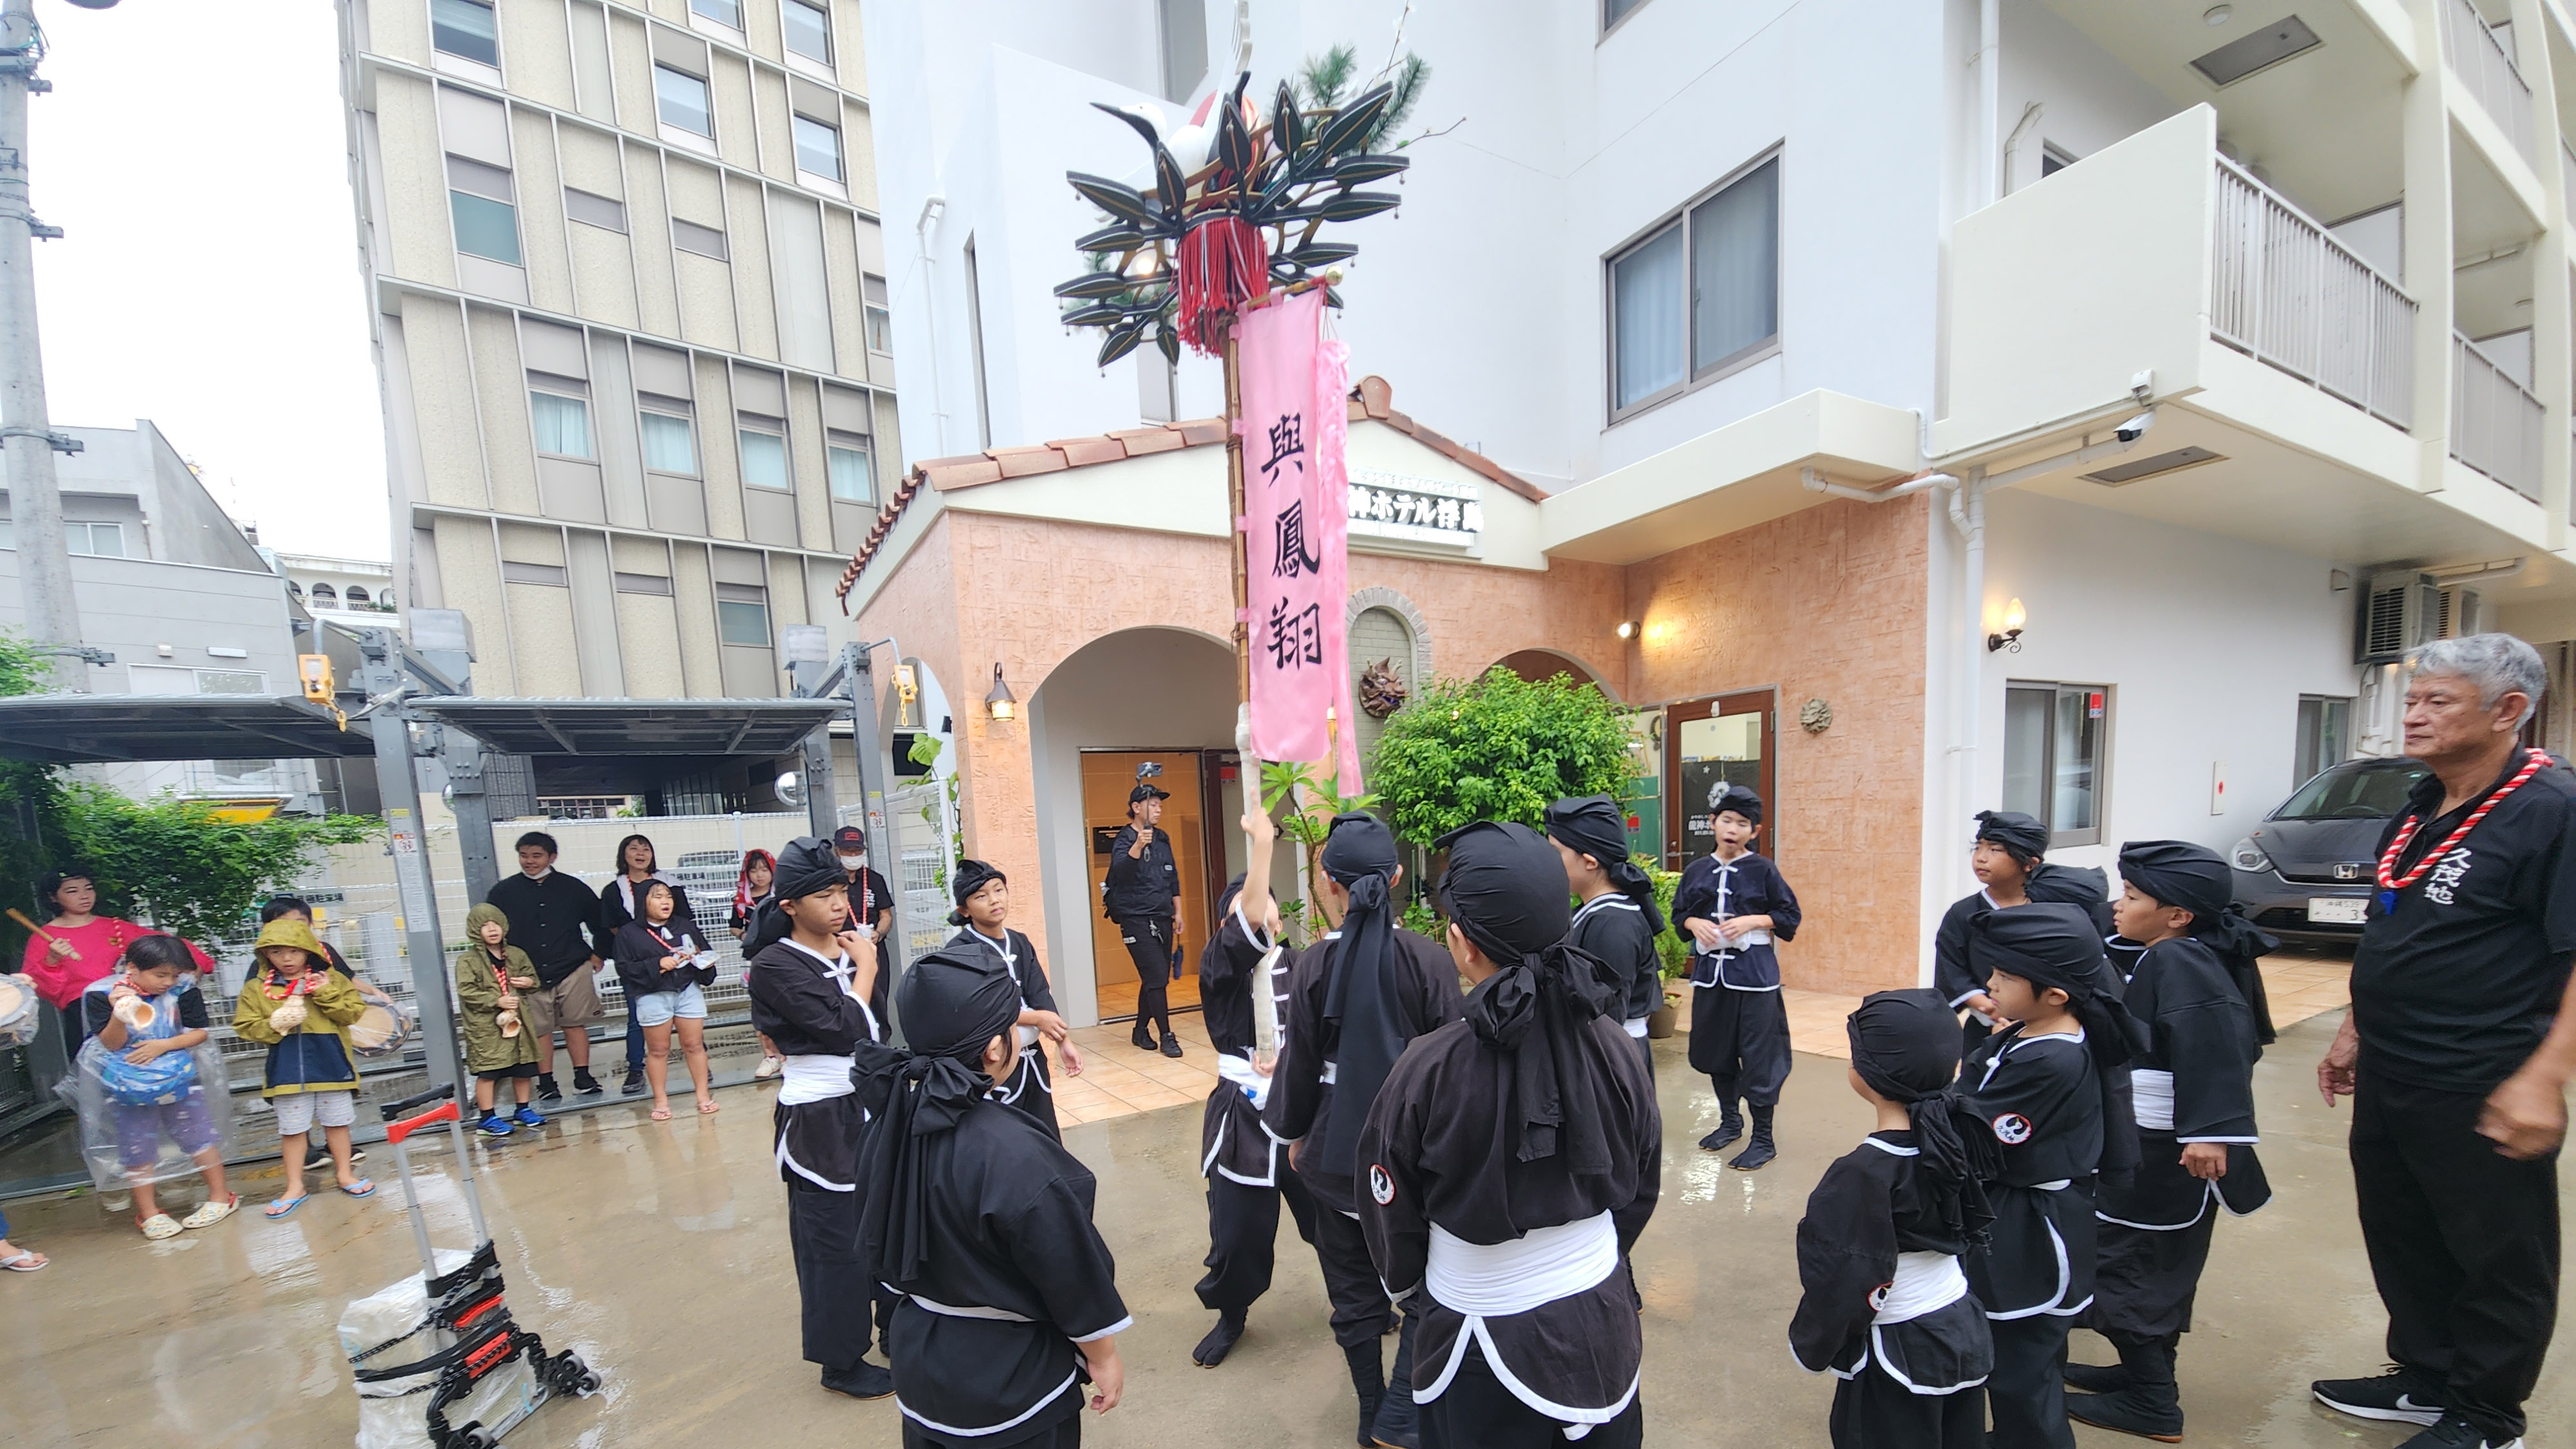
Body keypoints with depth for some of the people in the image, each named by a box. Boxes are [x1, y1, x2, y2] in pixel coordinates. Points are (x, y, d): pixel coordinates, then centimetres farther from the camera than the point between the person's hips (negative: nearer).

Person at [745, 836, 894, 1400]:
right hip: (821, 1122, -6)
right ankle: (841, 1362, 31)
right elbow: (843, 1029, -25)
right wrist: (865, 969, -14)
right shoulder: (777, 966, -17)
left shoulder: (849, 950, 2)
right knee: (835, 1242, 10)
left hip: (871, 1106, 6)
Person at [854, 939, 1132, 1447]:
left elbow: (878, 1245, 4)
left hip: (918, 1362, 6)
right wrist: (1104, 1357, -5)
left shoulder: (892, 1125, -12)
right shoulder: (1013, 1156, -33)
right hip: (1009, 1382, -6)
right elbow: (1073, 1276, -21)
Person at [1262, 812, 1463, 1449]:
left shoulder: (1313, 963, -13)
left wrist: (1294, 1133, 12)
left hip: (1336, 1147, 2)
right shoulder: (1429, 959, -15)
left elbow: (1299, 1061, -4)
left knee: (1354, 1288, 21)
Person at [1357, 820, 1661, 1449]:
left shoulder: (1430, 1068, -28)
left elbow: (1392, 1210, -11)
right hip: (1601, 1319, 3)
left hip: (1486, 1338, -3)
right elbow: (1642, 1187, 0)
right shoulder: (1613, 1043, -17)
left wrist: (1410, 1285, 11)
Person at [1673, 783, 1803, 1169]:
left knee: (1758, 1056, 0)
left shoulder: (1763, 870, -4)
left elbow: (1790, 917, 0)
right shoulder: (1697, 870, 4)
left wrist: (1753, 921, -14)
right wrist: (1695, 923, -8)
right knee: (1714, 1051, 14)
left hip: (1754, 973, -4)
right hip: (1710, 970, 4)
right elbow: (1680, 913, 12)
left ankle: (1763, 1139, 16)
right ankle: (1730, 1122, 34)